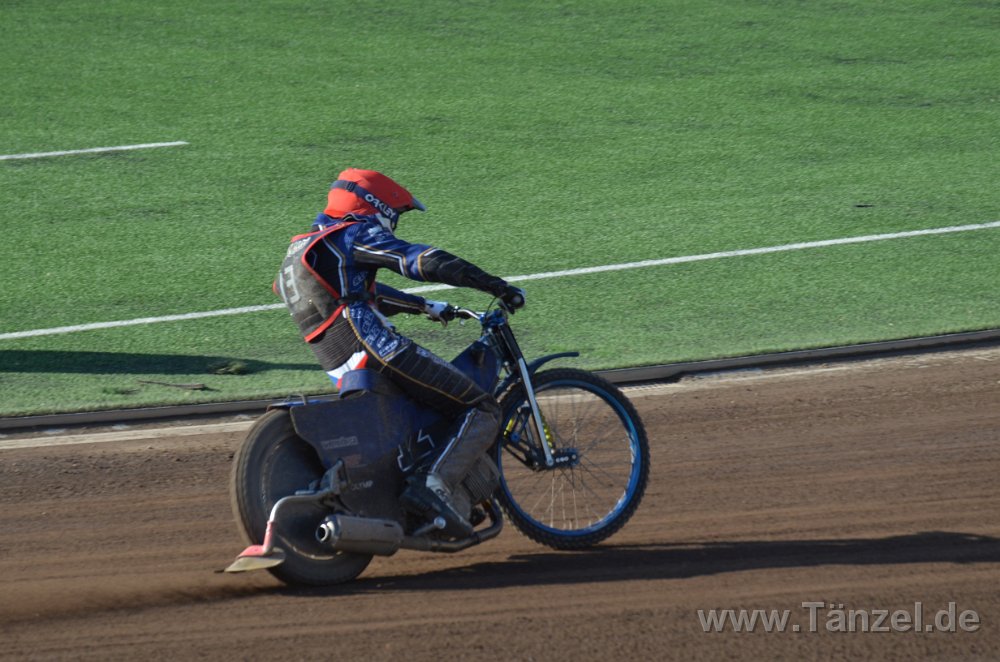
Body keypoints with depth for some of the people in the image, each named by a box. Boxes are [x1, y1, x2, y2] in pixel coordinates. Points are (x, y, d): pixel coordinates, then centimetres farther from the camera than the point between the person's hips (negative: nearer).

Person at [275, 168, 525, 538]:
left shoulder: (303, 247, 26)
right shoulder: (356, 235, -1)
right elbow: (427, 262, -11)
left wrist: (426, 307, 42)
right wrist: (499, 287, -7)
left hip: (338, 369, 9)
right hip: (380, 353, -9)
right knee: (482, 410, -9)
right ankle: (433, 488, -26)